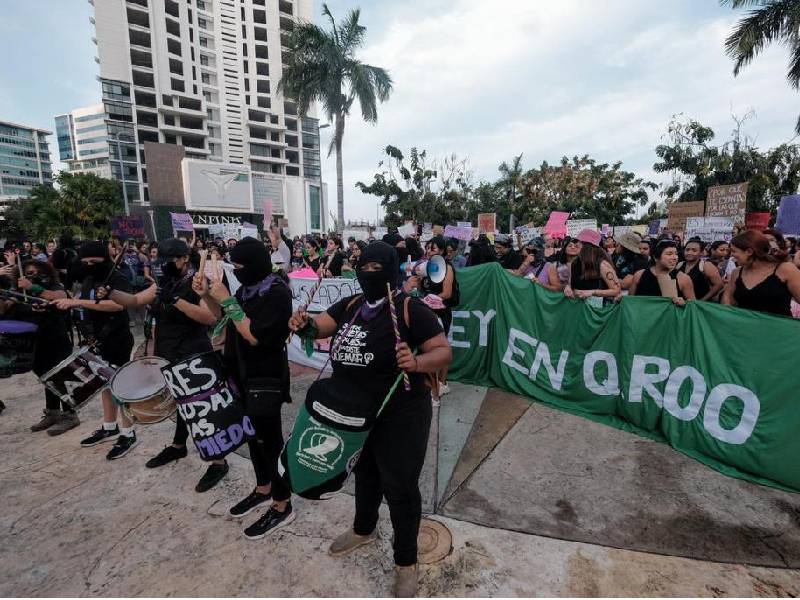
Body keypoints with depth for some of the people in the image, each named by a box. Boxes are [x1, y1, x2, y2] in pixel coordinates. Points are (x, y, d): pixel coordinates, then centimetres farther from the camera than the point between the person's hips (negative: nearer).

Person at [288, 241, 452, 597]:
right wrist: (305, 324, -21)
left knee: (400, 486, 10)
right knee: (365, 473, 28)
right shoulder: (350, 305, 3)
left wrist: (417, 362, -37)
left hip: (398, 418, -6)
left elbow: (444, 351, -18)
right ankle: (363, 530, 55)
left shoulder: (410, 309, -17)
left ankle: (406, 562, 34)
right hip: (353, 413, 7)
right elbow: (321, 326, 1)